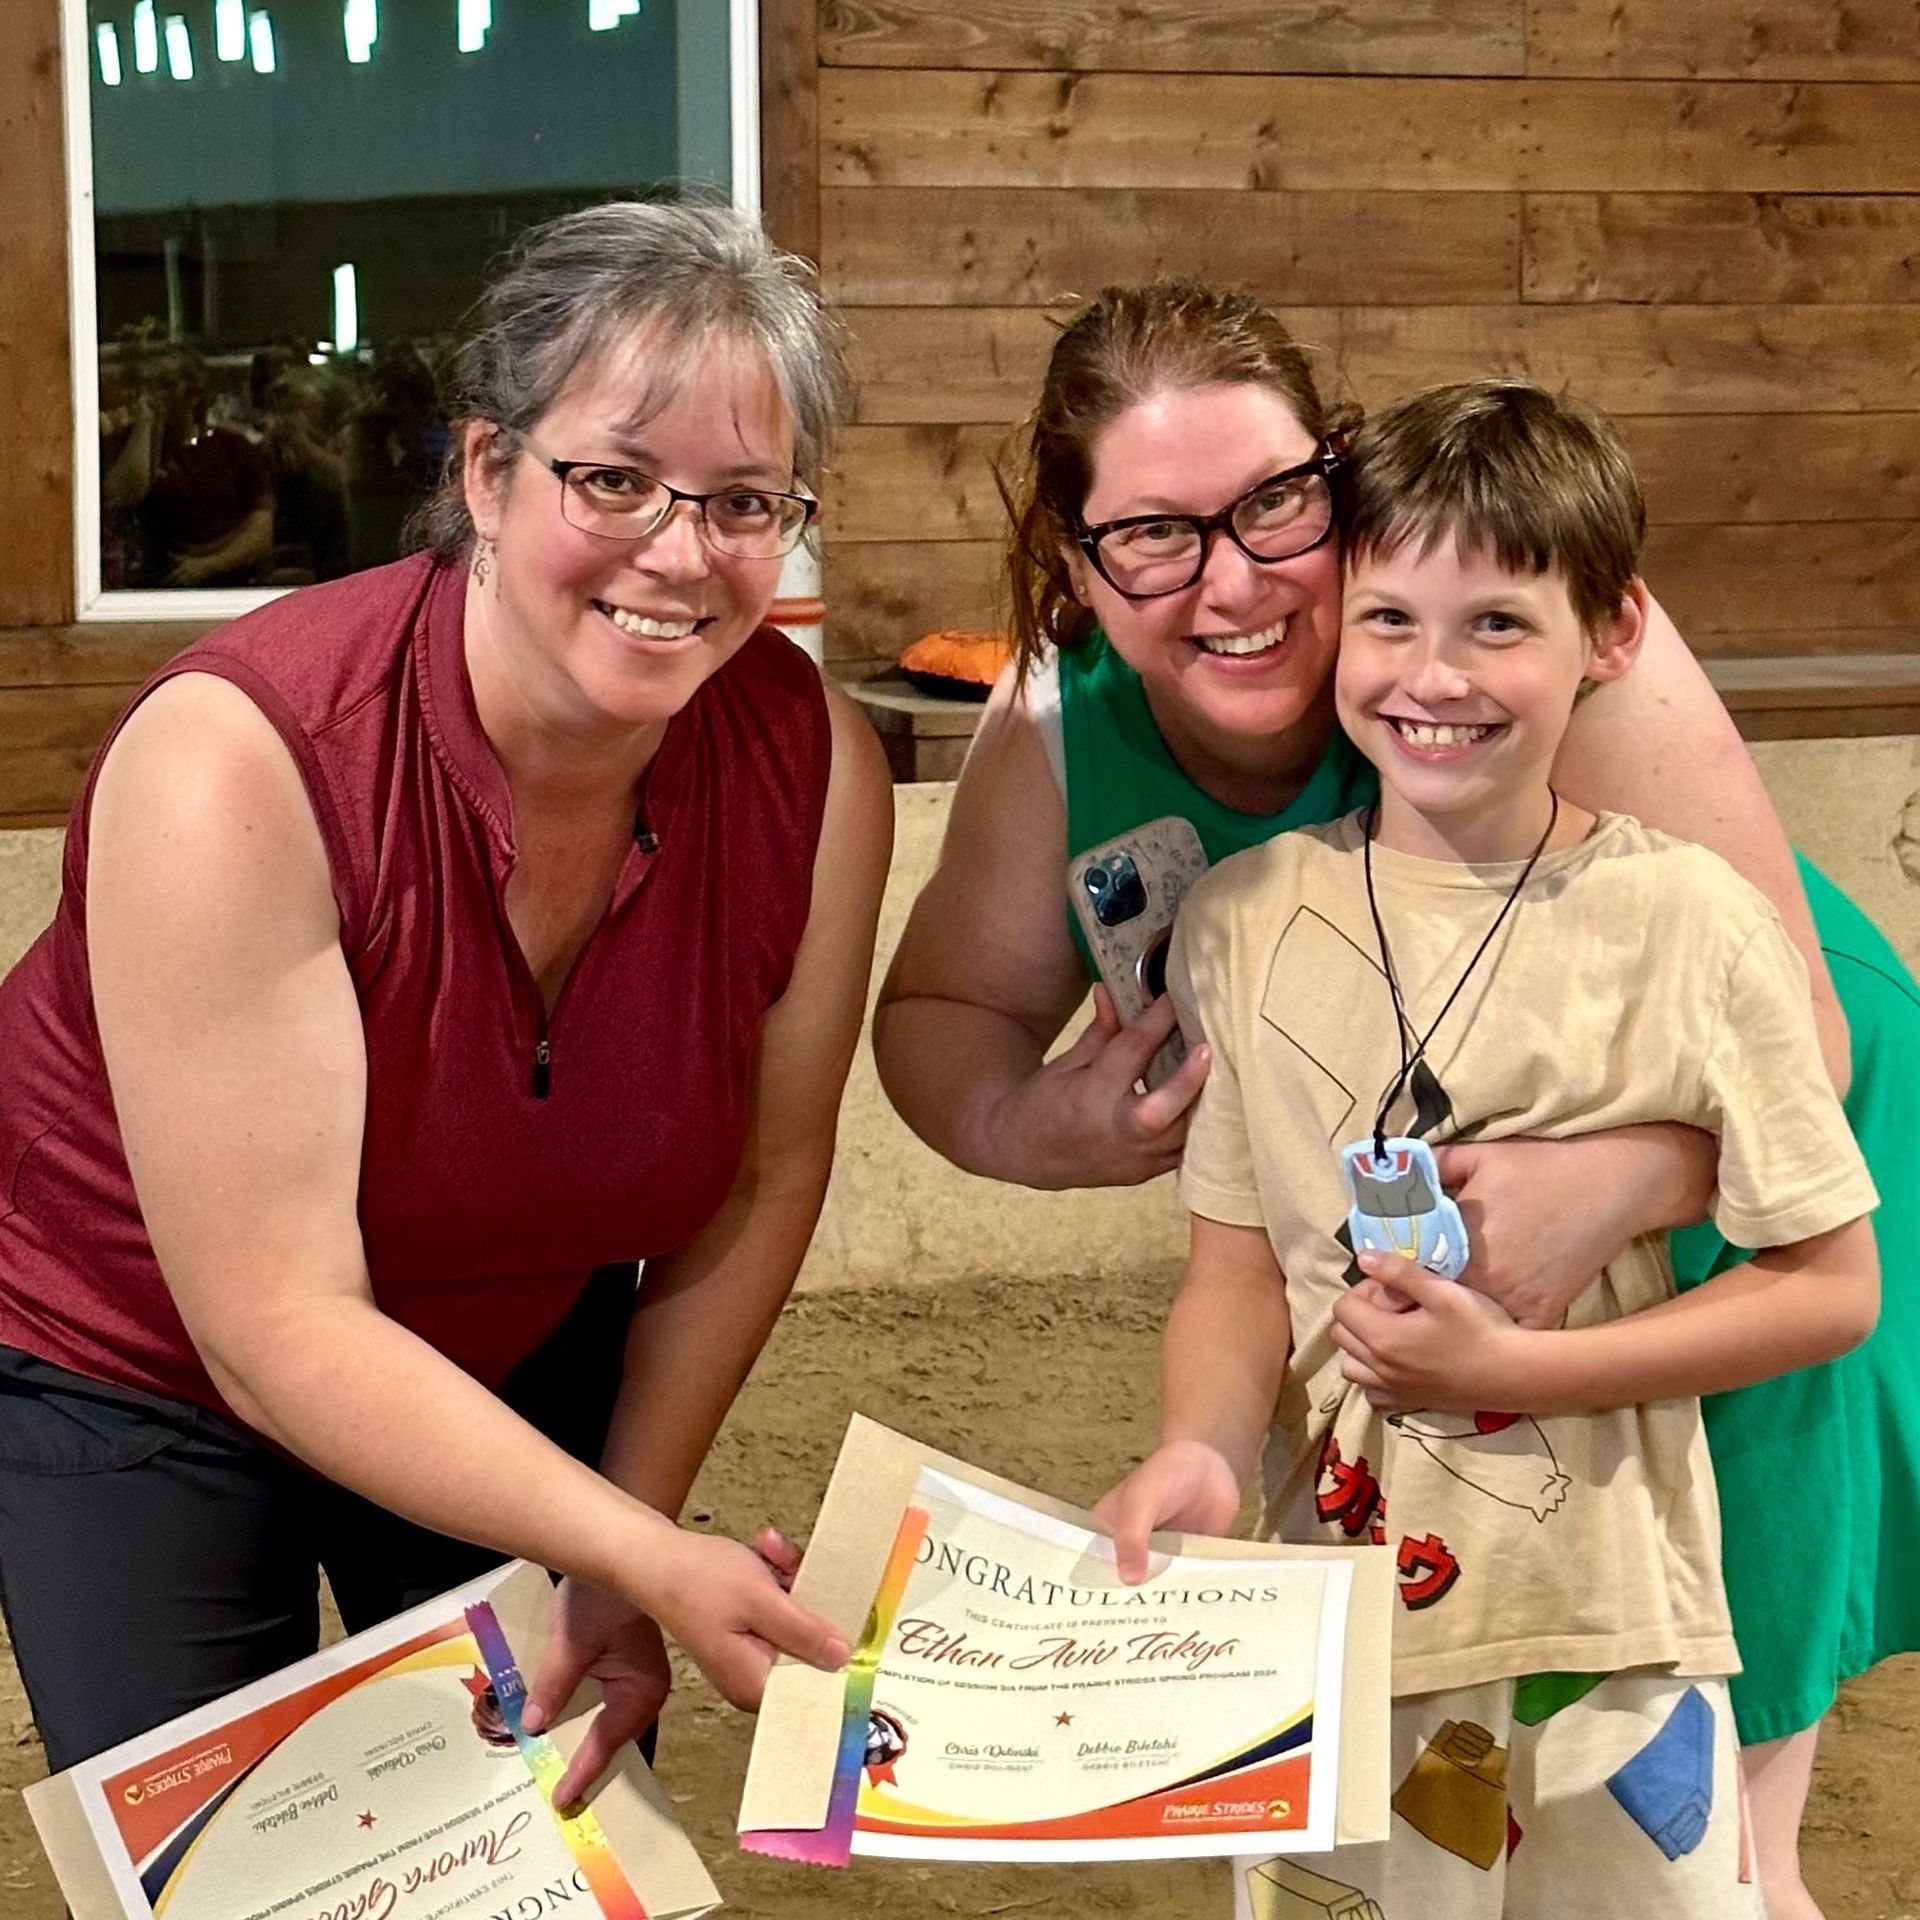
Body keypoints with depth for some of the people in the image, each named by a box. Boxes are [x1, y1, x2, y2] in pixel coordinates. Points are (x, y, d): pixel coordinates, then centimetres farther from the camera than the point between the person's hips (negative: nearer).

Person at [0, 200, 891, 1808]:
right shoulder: (237, 765, -33)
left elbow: (764, 1182, -6)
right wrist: (650, 1560, -38)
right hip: (136, 1371, -3)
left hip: (529, 1354, 4)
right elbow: (278, 1329, -32)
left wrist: (626, 1553, -7)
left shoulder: (811, 760, -20)